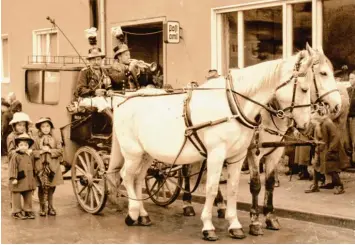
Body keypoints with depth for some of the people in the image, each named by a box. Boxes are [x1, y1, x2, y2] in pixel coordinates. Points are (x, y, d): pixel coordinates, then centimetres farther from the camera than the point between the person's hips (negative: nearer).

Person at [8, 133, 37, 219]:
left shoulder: (30, 155, 8)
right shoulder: (16, 156, -10)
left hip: (29, 181, 6)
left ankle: (28, 210, 23)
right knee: (16, 196, 2)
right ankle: (16, 212, 11)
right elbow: (13, 167, -13)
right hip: (19, 180, -5)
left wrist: (33, 177, 17)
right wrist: (13, 178, -19)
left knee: (28, 196, 12)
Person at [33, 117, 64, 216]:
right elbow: (32, 152, -3)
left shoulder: (55, 140, 5)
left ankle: (50, 207, 21)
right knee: (41, 187, 4)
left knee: (51, 187, 9)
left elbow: (60, 151, -2)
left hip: (52, 167, 1)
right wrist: (41, 151, -16)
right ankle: (42, 208, 15)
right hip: (40, 167, -1)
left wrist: (50, 150, -13)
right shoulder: (36, 140, 2)